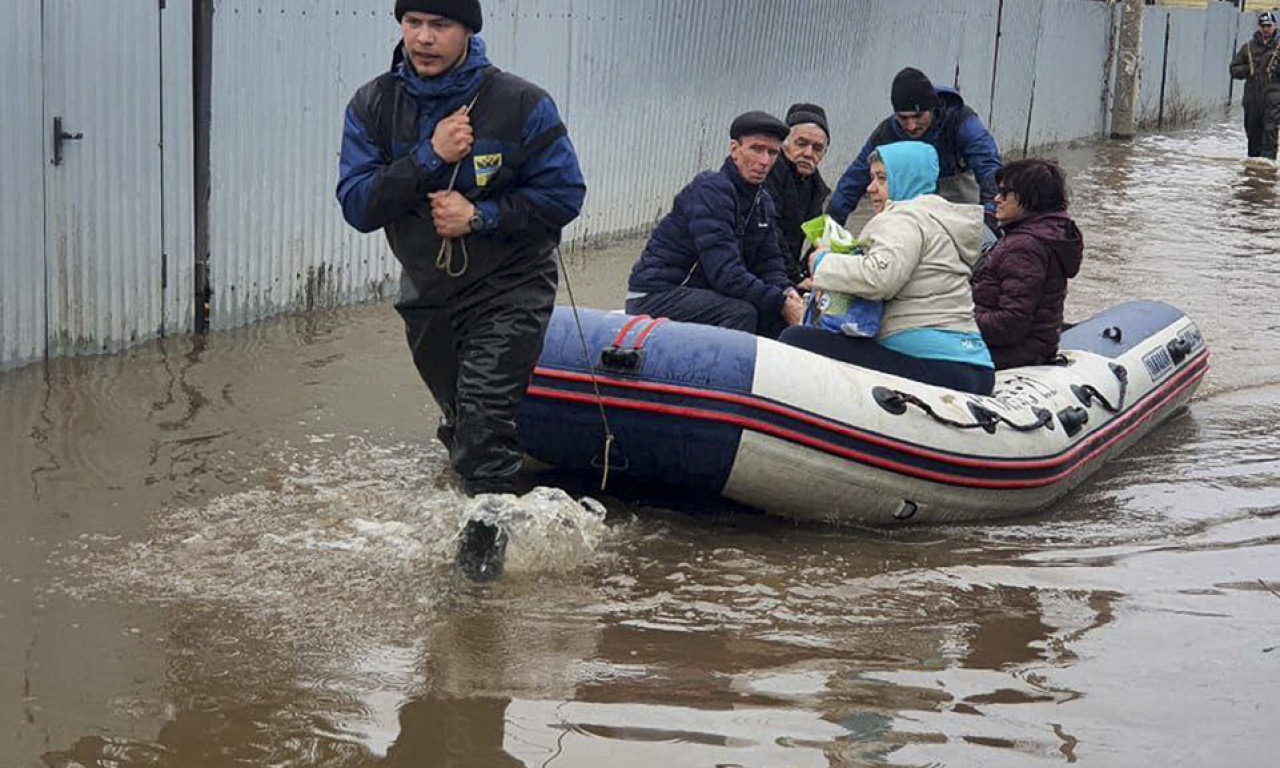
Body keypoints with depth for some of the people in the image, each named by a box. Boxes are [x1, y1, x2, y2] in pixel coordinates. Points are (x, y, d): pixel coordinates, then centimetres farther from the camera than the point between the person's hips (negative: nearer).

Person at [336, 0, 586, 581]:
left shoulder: (521, 105, -14)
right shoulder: (372, 107, -6)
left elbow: (563, 195, -12)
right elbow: (358, 207, -13)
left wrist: (480, 215, -22)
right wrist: (429, 157, -25)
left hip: (508, 291, -4)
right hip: (426, 294, 5)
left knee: (484, 419, -18)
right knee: (460, 420, 21)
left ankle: (484, 541, -6)